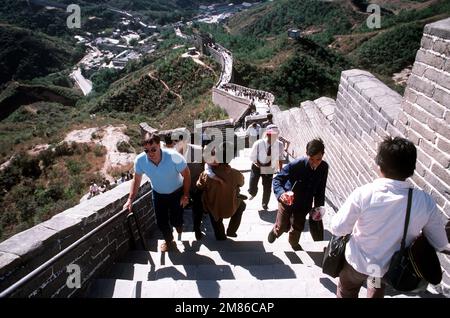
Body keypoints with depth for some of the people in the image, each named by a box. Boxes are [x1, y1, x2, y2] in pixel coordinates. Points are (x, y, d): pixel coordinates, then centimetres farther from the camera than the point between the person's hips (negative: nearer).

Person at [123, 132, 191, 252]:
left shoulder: (174, 157, -35)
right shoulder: (140, 160, -26)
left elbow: (186, 174, -18)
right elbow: (136, 180, -7)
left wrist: (186, 195, -15)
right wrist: (130, 200, -11)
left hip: (177, 192, -2)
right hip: (158, 194, 3)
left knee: (176, 221, 1)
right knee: (161, 222, 6)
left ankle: (178, 224, 42)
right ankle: (169, 241, 37)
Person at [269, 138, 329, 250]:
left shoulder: (324, 167, -16)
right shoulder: (296, 165, -32)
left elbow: (320, 189, -3)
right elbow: (277, 180, -30)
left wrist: (319, 207, -8)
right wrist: (281, 193, -49)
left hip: (304, 202, 4)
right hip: (287, 200, -4)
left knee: (298, 227, 19)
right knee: (283, 226, 8)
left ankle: (294, 242, 53)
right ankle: (275, 231, 46)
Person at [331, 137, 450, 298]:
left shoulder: (363, 194, -31)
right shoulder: (425, 202, -22)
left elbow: (337, 229, -22)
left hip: (358, 263, -2)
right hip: (393, 268, 3)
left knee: (346, 293, 29)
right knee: (377, 290, 37)